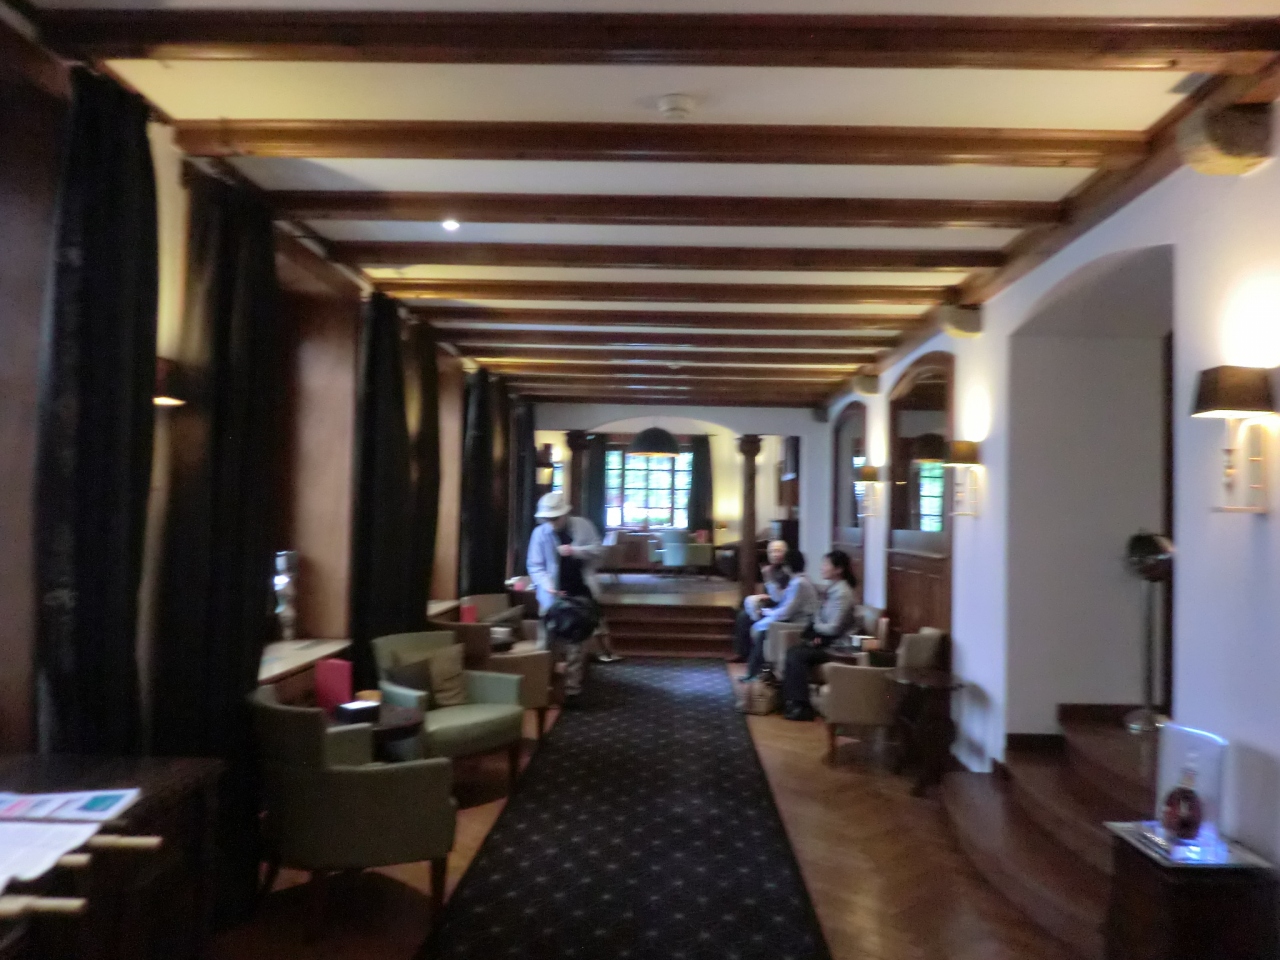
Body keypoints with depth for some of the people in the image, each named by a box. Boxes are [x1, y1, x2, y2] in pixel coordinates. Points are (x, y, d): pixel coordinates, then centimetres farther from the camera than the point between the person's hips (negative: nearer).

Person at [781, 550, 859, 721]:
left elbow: (834, 628, -21)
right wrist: (817, 634, -5)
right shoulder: (832, 588, 9)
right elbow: (821, 617, 14)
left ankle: (802, 706, -11)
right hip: (826, 639, 8)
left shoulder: (842, 593, -19)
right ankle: (791, 700, -8)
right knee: (793, 652, -10)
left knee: (798, 656, -19)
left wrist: (816, 627, -3)